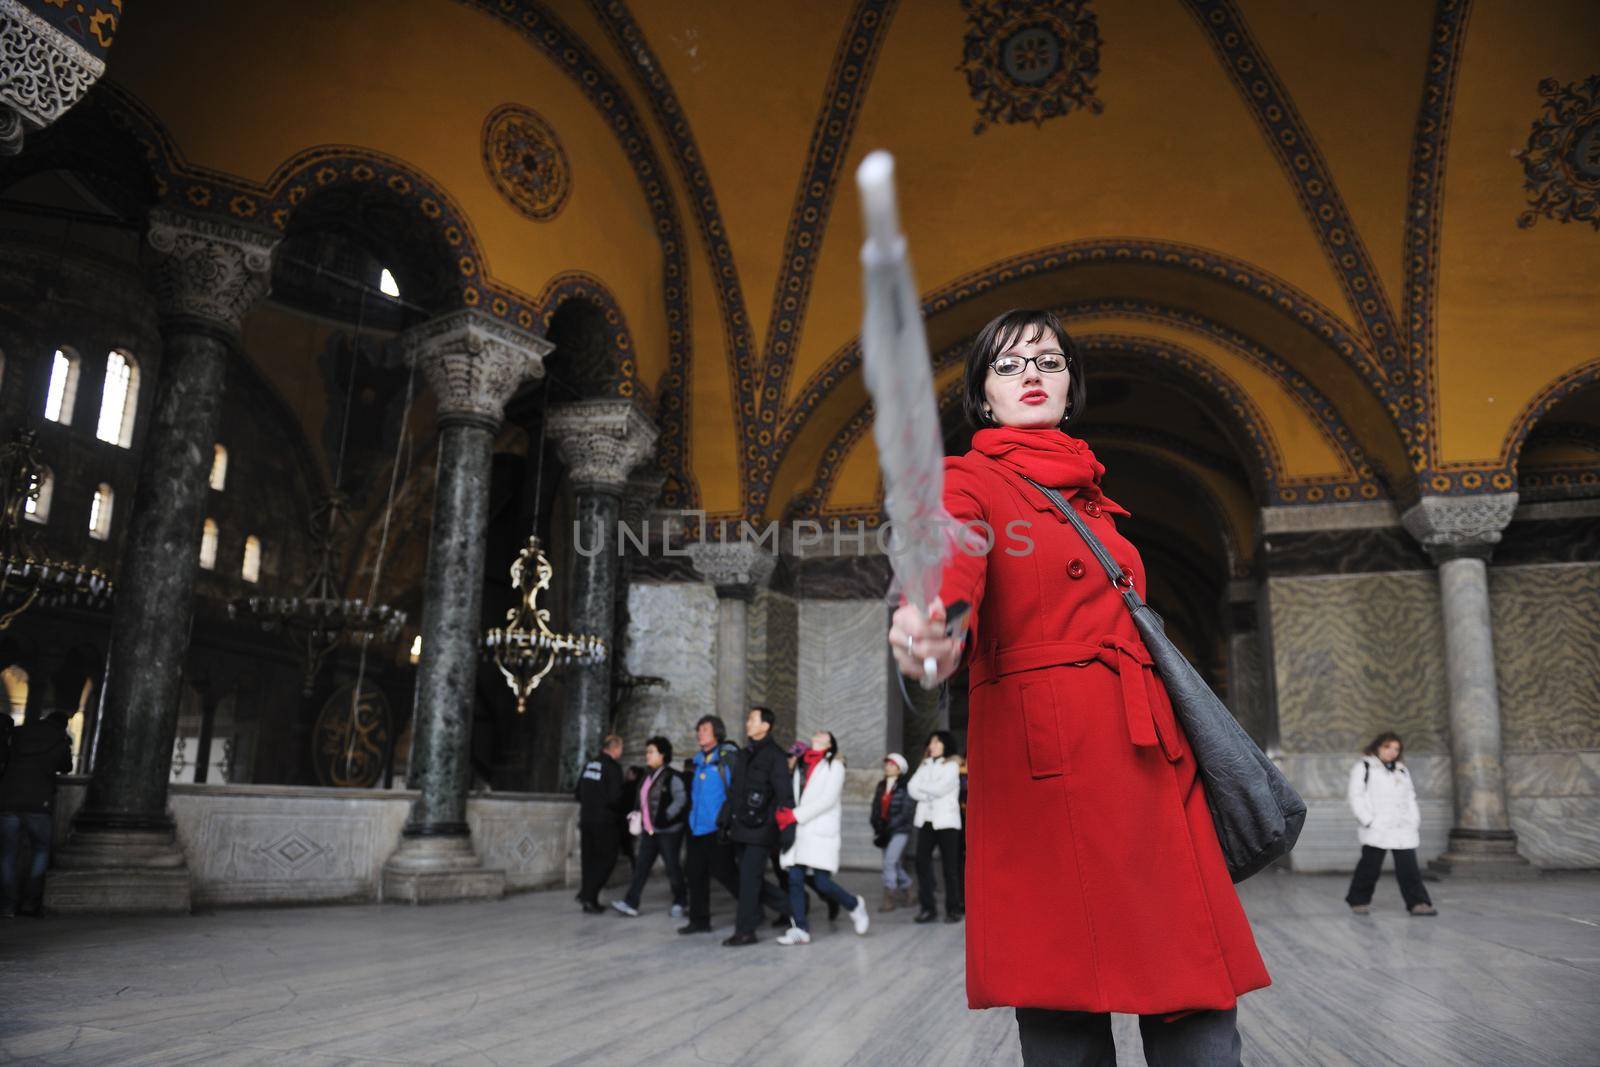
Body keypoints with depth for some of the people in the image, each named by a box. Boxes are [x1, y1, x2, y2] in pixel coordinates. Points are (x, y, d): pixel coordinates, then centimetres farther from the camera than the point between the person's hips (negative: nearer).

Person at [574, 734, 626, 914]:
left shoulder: (590, 764, 9)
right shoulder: (613, 767, -13)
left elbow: (578, 791, 14)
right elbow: (615, 798, -18)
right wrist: (624, 808, 1)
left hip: (587, 818, 7)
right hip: (605, 821, -7)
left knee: (590, 859, 12)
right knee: (606, 859, 2)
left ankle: (590, 900, 14)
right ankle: (588, 893, -9)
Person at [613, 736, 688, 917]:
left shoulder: (671, 777, -12)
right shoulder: (647, 777, 13)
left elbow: (681, 799, -19)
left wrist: (664, 818, -22)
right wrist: (637, 813, 7)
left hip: (668, 831, -8)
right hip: (649, 831, 8)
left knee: (672, 867, 2)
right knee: (641, 867, 2)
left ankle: (679, 902, 17)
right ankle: (631, 904, 0)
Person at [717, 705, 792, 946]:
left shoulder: (774, 755, -7)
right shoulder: (744, 754, 17)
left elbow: (784, 794, -12)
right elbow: (734, 790, 19)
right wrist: (726, 820, 16)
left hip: (760, 827, -8)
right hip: (741, 827, 8)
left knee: (749, 877, -7)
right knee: (749, 878, 10)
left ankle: (745, 931, 1)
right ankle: (790, 906, 26)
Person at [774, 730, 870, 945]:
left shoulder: (834, 766, 4)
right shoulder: (800, 766, 19)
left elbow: (828, 799, -8)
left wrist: (796, 815, -14)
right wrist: (784, 814, -5)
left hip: (821, 832, -5)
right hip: (797, 830, 5)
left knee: (822, 883, -7)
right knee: (795, 879, -6)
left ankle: (855, 905, 19)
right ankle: (799, 929, -1)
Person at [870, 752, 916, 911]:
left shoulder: (905, 787, -9)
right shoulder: (881, 786, 10)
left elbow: (907, 812, -13)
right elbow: (876, 809, 10)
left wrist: (888, 827, -16)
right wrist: (877, 829, -3)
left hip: (900, 831, -6)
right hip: (885, 832, 6)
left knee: (889, 862, -16)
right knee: (895, 865, 13)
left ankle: (889, 899, -9)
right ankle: (907, 892, 31)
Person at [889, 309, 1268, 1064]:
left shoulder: (1093, 498, 24)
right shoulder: (968, 482, 4)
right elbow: (952, 568, -19)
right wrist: (933, 628, -42)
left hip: (1149, 758, 6)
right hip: (1047, 758, -6)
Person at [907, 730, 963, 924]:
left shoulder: (951, 766, 2)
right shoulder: (925, 765, 17)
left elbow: (940, 788, -13)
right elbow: (912, 788, 3)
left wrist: (922, 787, 1)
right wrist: (930, 794, -9)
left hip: (946, 822, -4)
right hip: (926, 821, 4)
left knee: (950, 866, -2)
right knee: (922, 863, -4)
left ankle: (953, 909, 5)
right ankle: (928, 908, 2)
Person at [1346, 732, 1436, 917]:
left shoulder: (1402, 771, 22)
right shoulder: (1363, 767, 3)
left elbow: (1410, 799, 23)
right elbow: (1356, 797, -3)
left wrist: (1416, 822, 11)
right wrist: (1368, 820, -12)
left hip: (1403, 829, 5)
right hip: (1377, 829, -5)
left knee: (1408, 867, -4)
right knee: (1370, 866, 0)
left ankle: (1417, 903, -5)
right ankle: (1359, 901, 13)